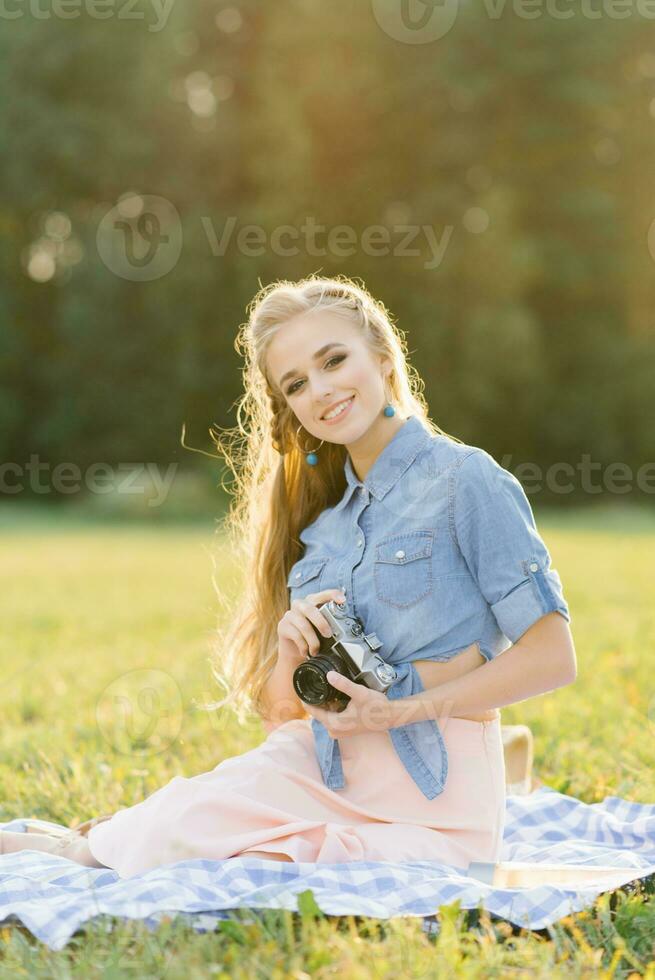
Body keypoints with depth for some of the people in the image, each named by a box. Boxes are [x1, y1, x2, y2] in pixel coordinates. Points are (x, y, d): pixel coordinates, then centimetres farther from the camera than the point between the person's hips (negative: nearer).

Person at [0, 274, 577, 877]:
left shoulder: (463, 478, -7)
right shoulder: (321, 515, 12)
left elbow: (553, 656, -11)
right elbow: (284, 710, 13)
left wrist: (404, 708, -17)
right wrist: (291, 652, -10)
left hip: (435, 793, -5)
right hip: (326, 769, 5)